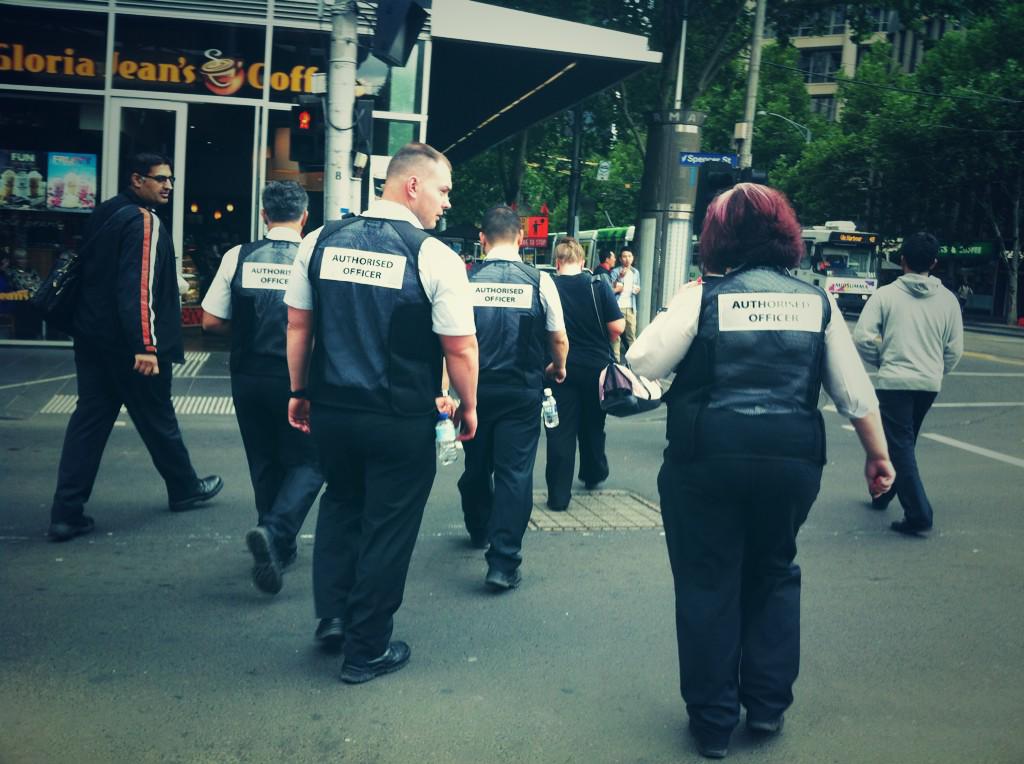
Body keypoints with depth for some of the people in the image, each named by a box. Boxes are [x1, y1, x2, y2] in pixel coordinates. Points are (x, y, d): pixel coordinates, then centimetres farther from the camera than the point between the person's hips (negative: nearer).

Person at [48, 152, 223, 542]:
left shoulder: (104, 213, 14)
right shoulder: (144, 221, -15)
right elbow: (140, 286, -24)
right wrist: (146, 345, -26)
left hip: (92, 334, 8)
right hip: (128, 343, -8)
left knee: (89, 418, 6)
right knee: (158, 419, 8)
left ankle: (67, 513, 3)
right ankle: (184, 488, 27)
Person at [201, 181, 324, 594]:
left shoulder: (238, 257, -1)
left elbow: (211, 321, 1)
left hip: (248, 377, 3)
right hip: (297, 378, -3)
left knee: (264, 463, 18)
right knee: (308, 463, 9)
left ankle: (279, 548, 29)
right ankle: (274, 531, -14)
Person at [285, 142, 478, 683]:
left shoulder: (322, 240, 1)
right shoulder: (434, 257, -13)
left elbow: (297, 323, 7)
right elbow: (460, 347, -12)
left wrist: (300, 392, 17)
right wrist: (467, 408, 4)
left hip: (331, 410, 5)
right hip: (401, 423, -4)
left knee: (340, 504, 28)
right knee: (388, 526, 11)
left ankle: (332, 614, 31)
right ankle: (366, 651, 23)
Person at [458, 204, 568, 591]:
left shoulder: (466, 280, -5)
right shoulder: (539, 281, -6)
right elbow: (559, 339, 1)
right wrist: (557, 369, 21)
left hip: (475, 388, 2)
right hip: (522, 391, -2)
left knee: (476, 465, 20)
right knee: (515, 472, 2)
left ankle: (479, 531, 43)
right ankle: (503, 564, -3)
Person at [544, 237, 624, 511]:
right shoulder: (598, 286, -8)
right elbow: (617, 326, -11)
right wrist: (602, 344, 9)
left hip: (560, 368, -1)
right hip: (596, 366, 1)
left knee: (560, 431, 3)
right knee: (593, 425, 21)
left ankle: (559, 495, 2)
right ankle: (593, 475, 41)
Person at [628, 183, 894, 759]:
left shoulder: (703, 296, -5)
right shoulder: (817, 301, 4)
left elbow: (641, 364, -9)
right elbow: (856, 392, 5)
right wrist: (878, 455, 17)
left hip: (709, 457, -3)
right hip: (793, 458, 3)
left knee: (708, 583, 10)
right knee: (773, 575, 23)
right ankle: (768, 704, 26)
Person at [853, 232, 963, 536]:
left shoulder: (886, 294, -6)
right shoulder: (947, 299, 3)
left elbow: (862, 336, -11)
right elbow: (955, 349, 5)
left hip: (894, 380, -4)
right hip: (930, 384, 4)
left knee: (900, 445, -2)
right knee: (902, 441, 22)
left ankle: (918, 513, -9)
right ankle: (882, 492, 37)